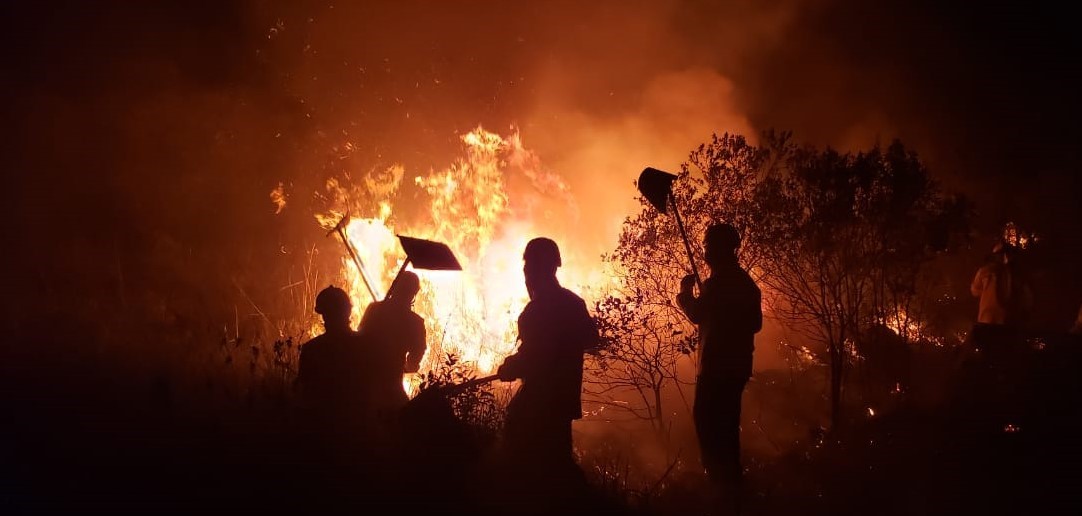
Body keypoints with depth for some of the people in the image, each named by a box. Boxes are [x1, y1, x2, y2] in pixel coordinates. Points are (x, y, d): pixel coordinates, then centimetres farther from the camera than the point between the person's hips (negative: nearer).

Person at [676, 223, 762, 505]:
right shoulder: (745, 281, 16)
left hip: (718, 364, -10)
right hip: (736, 363, 10)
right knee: (725, 424, 15)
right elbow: (755, 323, 20)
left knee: (708, 422, -7)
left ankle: (723, 483, -10)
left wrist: (686, 292, -3)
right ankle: (731, 482, 19)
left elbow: (697, 314, -20)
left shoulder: (720, 281, -14)